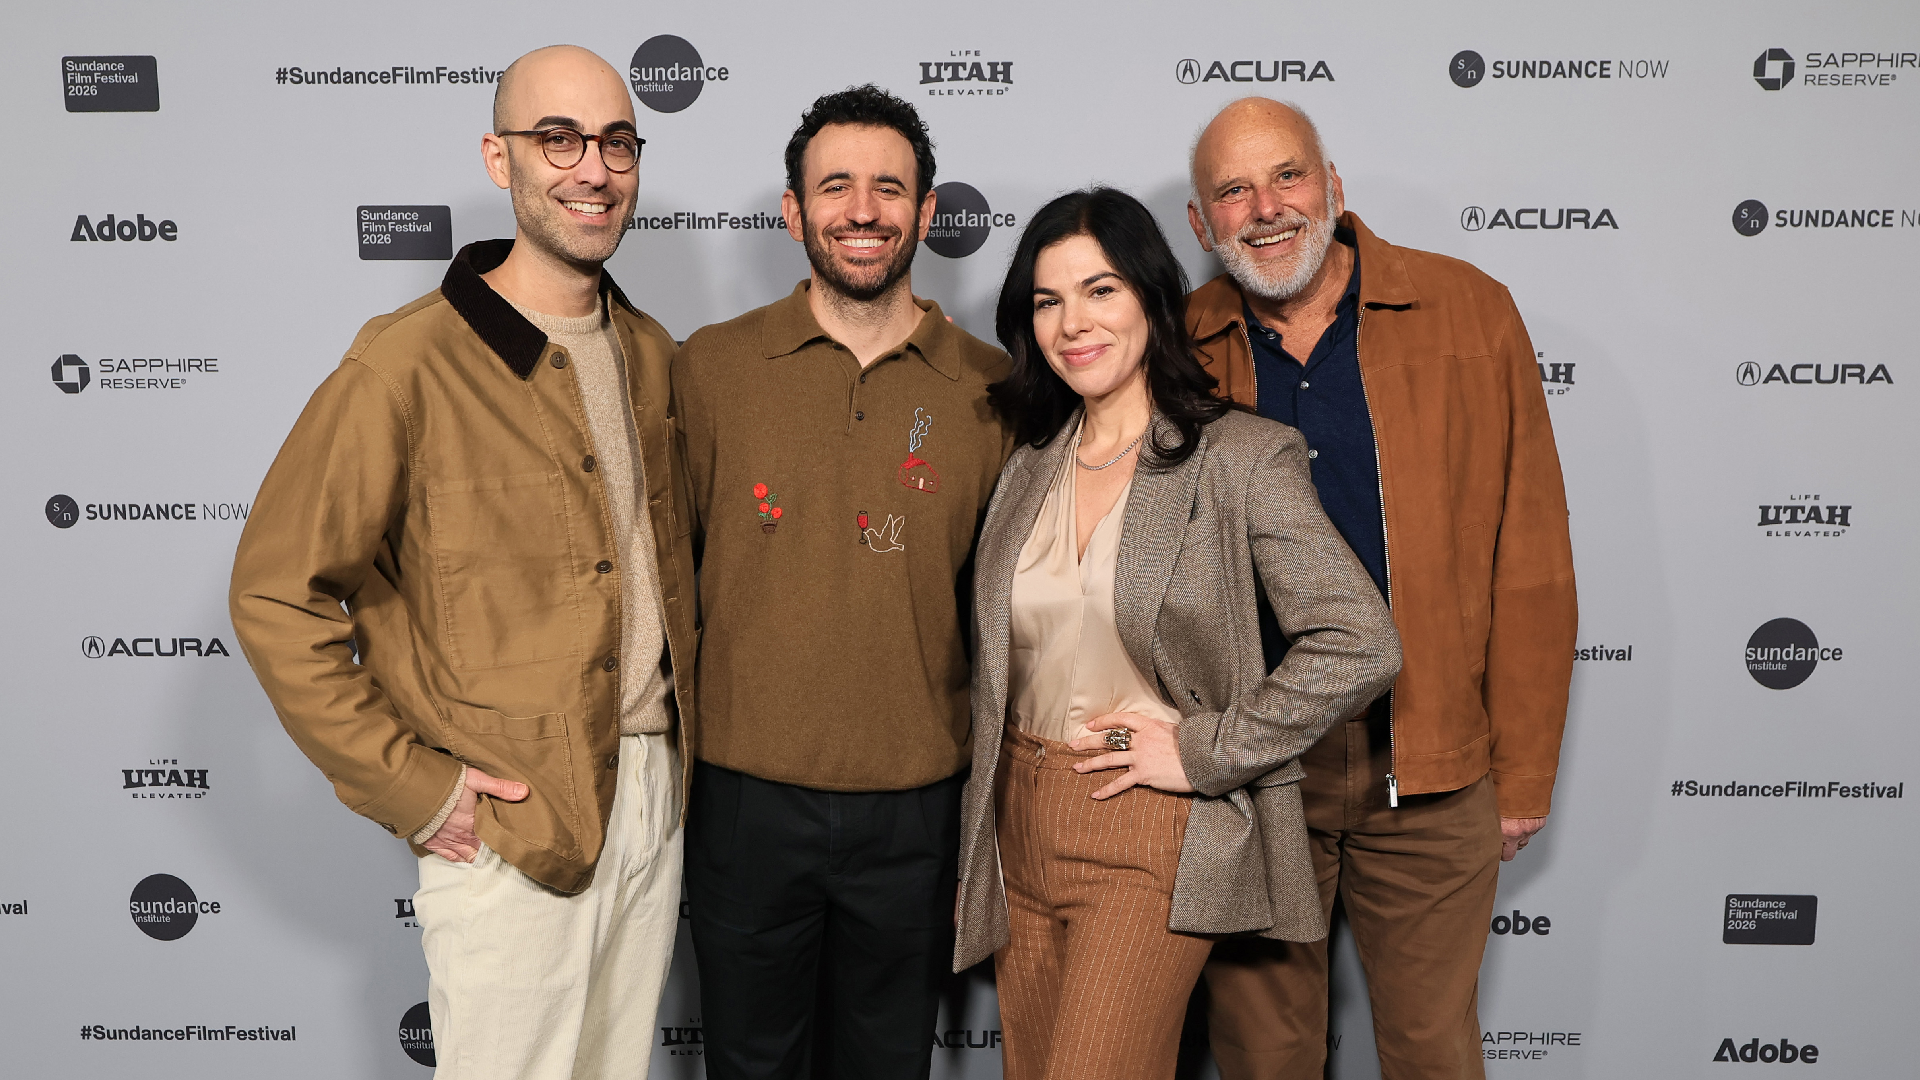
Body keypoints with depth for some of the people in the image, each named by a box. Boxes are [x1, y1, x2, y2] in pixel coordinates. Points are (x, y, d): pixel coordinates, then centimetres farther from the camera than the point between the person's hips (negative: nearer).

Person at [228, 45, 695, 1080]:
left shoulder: (650, 353, 6)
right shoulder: (409, 362, -15)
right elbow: (275, 597, -14)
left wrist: (685, 718, 10)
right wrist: (409, 788, -15)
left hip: (656, 791, 6)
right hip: (506, 826, -6)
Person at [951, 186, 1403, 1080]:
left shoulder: (1241, 456, -9)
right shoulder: (1029, 463, 9)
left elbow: (1360, 645, -15)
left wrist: (1204, 751, -14)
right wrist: (991, 800, 9)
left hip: (1153, 843, -6)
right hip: (1022, 832, 6)